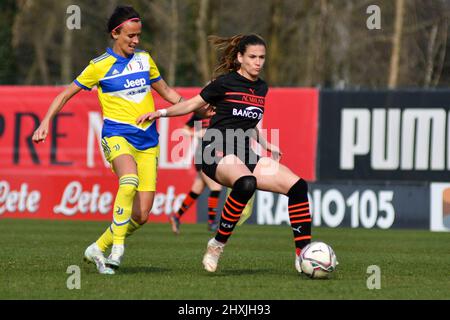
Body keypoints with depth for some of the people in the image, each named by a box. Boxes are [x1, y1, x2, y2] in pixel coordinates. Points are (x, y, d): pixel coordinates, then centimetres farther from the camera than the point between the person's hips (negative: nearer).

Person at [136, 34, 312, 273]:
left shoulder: (261, 88, 15)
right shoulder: (226, 82, -4)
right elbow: (194, 103, 6)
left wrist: (267, 146, 23)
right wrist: (161, 112, -4)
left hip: (245, 155, 7)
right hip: (218, 153, -7)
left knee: (297, 186, -9)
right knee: (246, 183, -40)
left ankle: (304, 254, -5)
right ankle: (217, 244, -26)